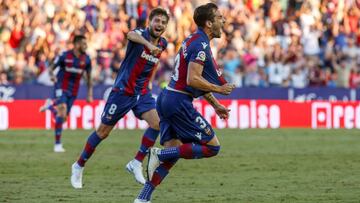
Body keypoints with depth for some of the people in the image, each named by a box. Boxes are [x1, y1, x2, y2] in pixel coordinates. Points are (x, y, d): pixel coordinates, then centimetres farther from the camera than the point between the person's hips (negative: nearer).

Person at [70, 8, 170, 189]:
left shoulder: (162, 44, 4)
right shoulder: (141, 33, -16)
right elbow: (131, 35, -44)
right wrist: (149, 44, -62)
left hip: (142, 92, 6)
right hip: (123, 90, -6)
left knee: (157, 123, -17)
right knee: (103, 132, 2)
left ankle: (136, 164, -6)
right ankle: (79, 166, 19)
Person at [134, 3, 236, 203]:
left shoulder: (195, 41, 18)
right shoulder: (201, 44, -14)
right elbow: (193, 80, -22)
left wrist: (216, 105, 28)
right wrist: (219, 89, -9)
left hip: (167, 99, 10)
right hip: (179, 102, -10)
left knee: (173, 152, 10)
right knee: (212, 146, -3)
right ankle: (160, 154, -10)